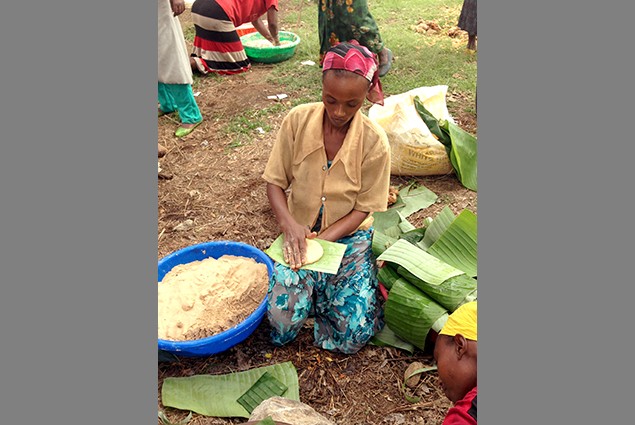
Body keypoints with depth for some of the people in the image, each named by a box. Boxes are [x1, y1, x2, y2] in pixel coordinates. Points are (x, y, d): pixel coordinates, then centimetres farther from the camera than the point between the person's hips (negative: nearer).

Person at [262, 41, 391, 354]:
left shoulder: (374, 141, -13)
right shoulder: (297, 121, -10)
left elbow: (362, 209, -8)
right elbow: (275, 182, -4)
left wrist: (322, 239, -21)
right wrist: (289, 224, -23)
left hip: (348, 237, 0)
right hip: (300, 233, 1)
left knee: (354, 334, -15)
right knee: (282, 323, -18)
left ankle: (319, 292, 15)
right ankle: (318, 290, 14)